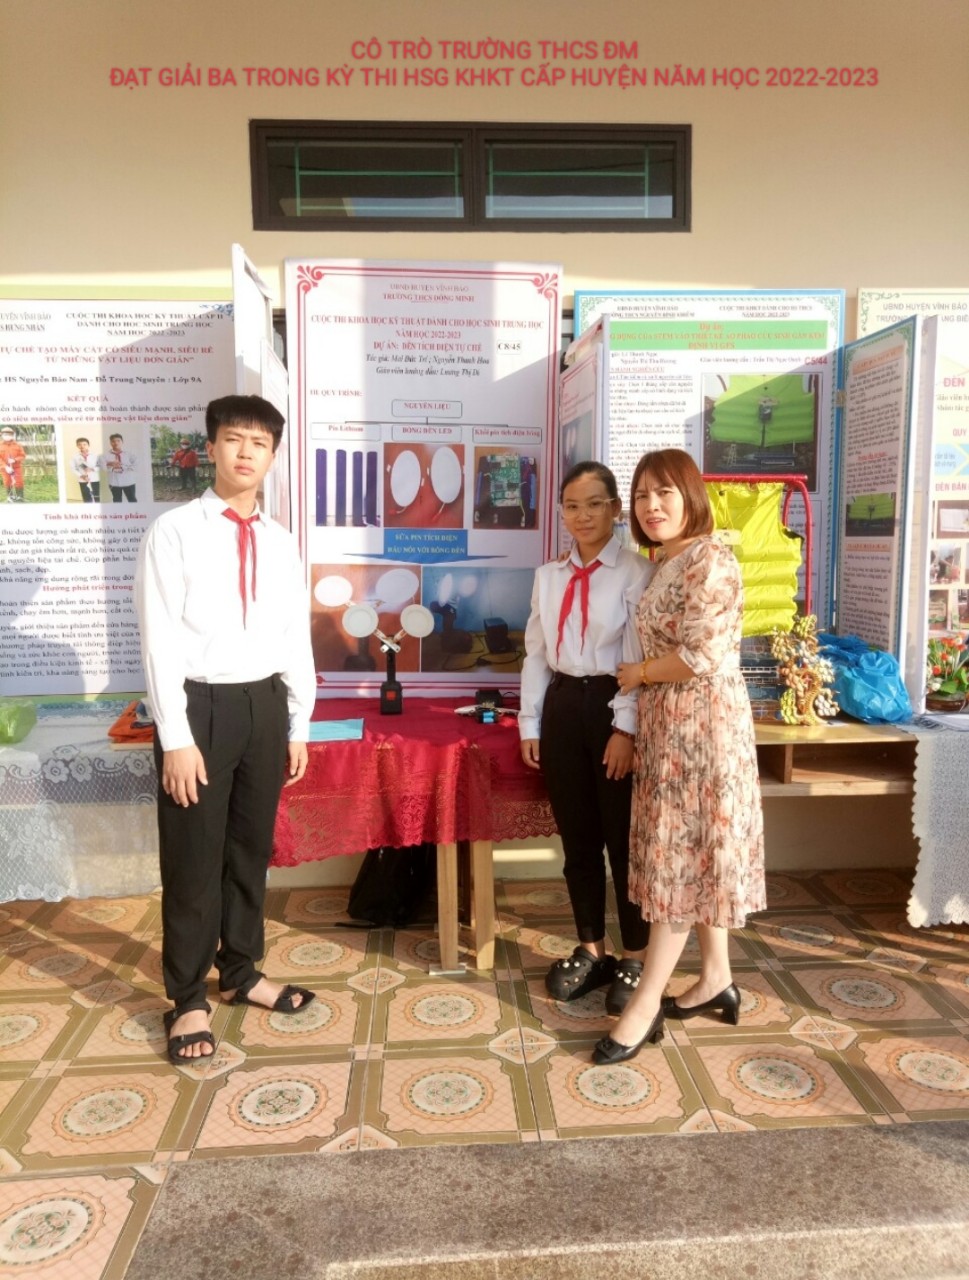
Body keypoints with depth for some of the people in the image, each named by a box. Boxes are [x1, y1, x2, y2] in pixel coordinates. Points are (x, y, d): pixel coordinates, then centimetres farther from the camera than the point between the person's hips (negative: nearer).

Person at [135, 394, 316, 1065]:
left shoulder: (280, 542, 7)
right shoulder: (174, 531, -7)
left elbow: (297, 639, 10)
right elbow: (161, 641, -10)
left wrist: (298, 727, 9)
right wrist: (177, 738, -14)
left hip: (265, 705, 5)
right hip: (200, 705, -4)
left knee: (252, 849, 16)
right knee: (193, 860, 6)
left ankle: (242, 973, 36)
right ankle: (188, 998, 25)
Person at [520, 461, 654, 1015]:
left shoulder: (637, 572, -7)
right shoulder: (549, 576, 10)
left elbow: (640, 657, -11)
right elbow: (537, 653, 10)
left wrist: (627, 728, -15)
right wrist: (530, 722, 8)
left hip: (612, 708, -5)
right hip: (563, 708, 5)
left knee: (625, 838, 6)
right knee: (577, 838, 13)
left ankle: (637, 959, 23)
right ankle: (591, 950, 30)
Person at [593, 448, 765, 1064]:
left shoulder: (709, 560, -17)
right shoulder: (668, 565, 13)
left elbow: (702, 658, -23)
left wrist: (638, 673, -10)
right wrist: (643, 677, 7)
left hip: (702, 725, -9)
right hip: (670, 726, 10)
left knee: (682, 857, -1)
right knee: (690, 855, 15)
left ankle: (647, 1003, 8)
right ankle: (716, 978, 28)